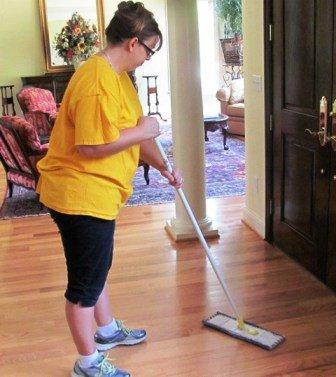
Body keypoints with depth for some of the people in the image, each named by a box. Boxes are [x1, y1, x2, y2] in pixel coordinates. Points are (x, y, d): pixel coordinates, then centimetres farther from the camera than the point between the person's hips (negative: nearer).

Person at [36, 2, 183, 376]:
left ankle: (107, 330, 46)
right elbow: (91, 147, -28)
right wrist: (142, 131, -17)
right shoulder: (97, 82, -23)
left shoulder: (118, 76, 11)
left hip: (94, 194, 11)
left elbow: (133, 131, 18)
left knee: (96, 268, 25)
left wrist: (163, 166, 14)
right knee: (85, 281, 4)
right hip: (79, 195, -11)